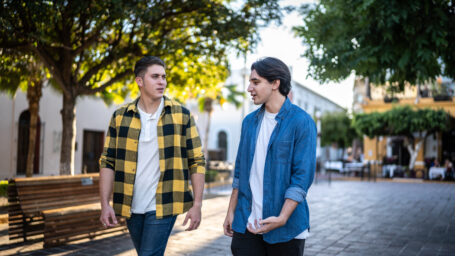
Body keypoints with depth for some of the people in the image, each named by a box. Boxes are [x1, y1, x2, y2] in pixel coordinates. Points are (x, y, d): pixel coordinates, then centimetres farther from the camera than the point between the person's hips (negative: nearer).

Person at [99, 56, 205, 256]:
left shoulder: (181, 115, -2)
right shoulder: (120, 117, 3)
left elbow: (197, 161, -1)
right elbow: (107, 162, 4)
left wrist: (197, 204, -6)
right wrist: (105, 204, -4)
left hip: (163, 206, -3)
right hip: (131, 207, 3)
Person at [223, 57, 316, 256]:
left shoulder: (302, 122, -9)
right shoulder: (249, 121, 9)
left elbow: (303, 176, -14)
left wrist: (281, 218, -21)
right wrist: (231, 211, 10)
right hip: (246, 224, 5)